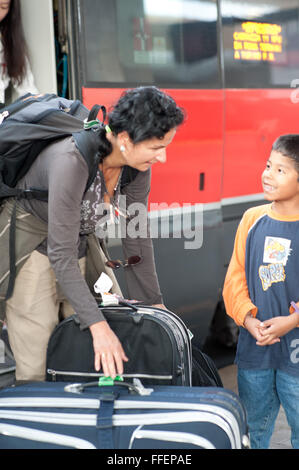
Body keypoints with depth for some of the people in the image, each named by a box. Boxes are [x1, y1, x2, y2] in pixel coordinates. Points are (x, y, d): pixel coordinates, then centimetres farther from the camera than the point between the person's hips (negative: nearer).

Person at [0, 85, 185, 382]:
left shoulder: (137, 167, -13)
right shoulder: (72, 162, -34)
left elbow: (136, 236, 1)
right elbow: (61, 254, -33)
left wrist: (152, 302, 5)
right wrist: (98, 326, -34)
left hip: (79, 250, 7)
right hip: (30, 249, -7)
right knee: (37, 370, -7)